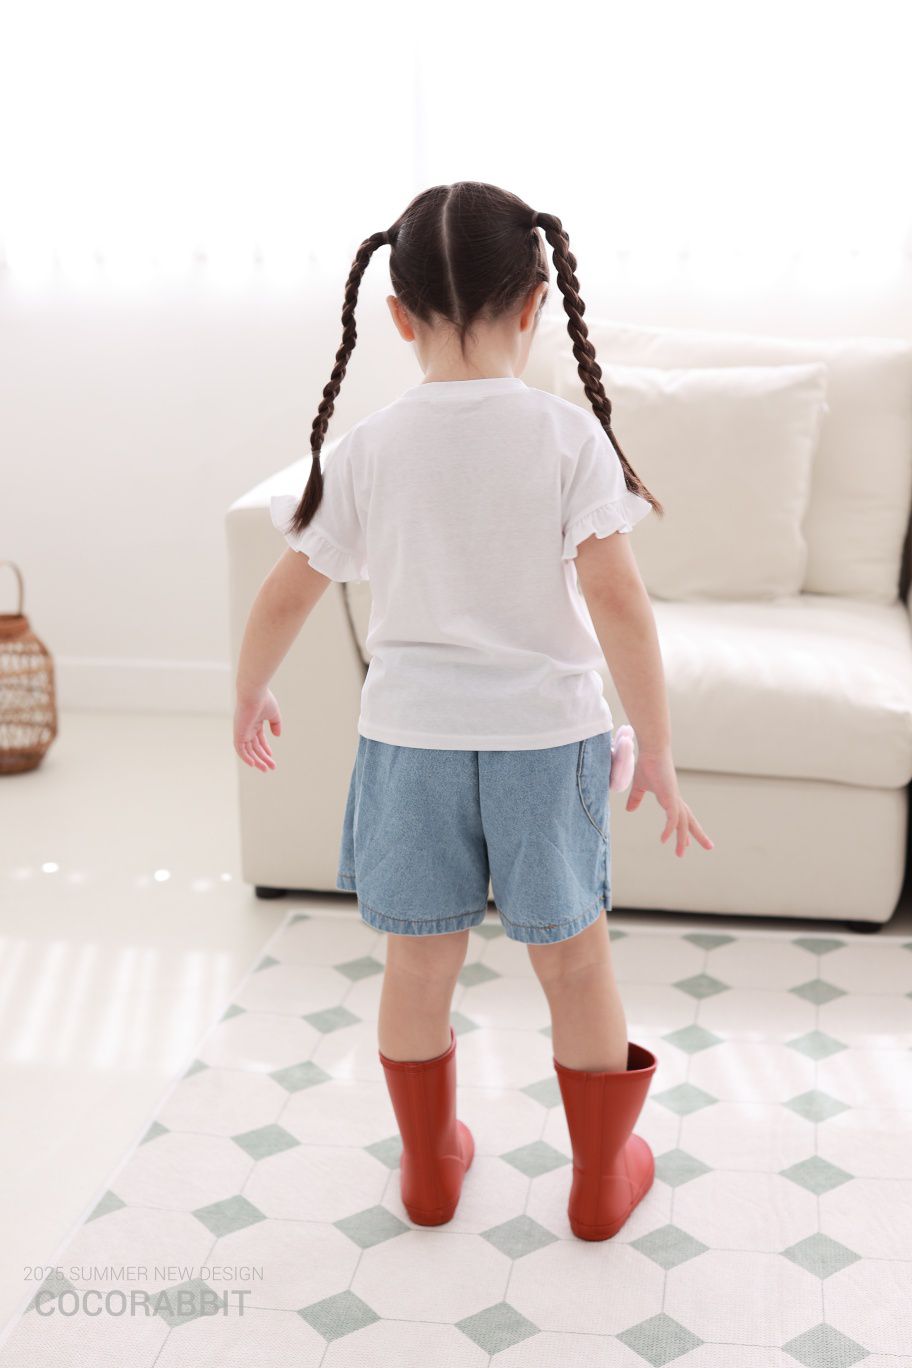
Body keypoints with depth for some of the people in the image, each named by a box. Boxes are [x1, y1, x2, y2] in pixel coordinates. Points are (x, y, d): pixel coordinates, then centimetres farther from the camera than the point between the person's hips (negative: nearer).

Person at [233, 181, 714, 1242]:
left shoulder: (366, 449, -6)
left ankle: (430, 1168, 36)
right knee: (575, 963, 15)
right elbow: (615, 598, -16)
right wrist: (657, 749, -8)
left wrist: (249, 696, 17)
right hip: (547, 735, -1)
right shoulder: (569, 435, -11)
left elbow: (286, 592, -1)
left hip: (410, 736, 2)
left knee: (421, 963, 17)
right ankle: (603, 1179, 31)